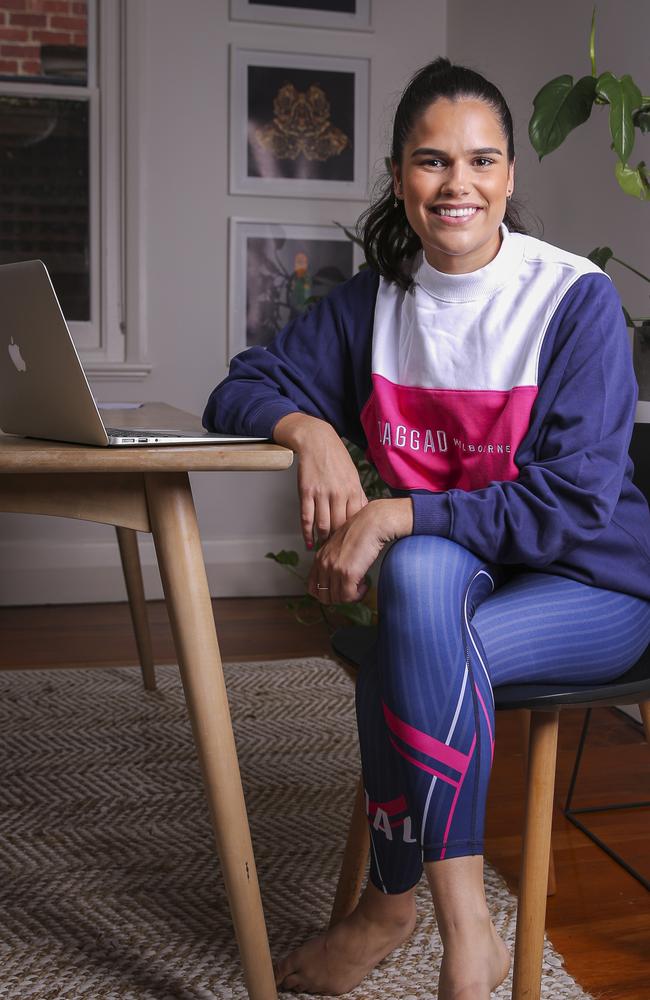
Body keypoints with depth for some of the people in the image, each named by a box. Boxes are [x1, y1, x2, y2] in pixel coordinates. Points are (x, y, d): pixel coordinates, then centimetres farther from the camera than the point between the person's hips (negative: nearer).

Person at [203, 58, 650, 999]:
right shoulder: (376, 300, 1)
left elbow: (572, 504, -20)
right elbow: (240, 390, 3)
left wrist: (394, 516, -29)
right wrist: (308, 427, -21)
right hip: (446, 575, 4)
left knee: (399, 668, -30)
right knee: (421, 565, -33)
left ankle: (391, 904, -4)